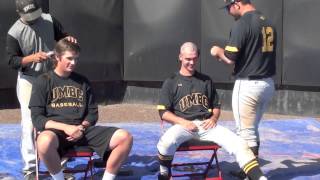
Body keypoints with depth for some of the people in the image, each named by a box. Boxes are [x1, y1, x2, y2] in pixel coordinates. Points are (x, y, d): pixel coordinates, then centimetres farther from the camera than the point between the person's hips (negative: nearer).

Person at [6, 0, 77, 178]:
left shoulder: (49, 20, -4)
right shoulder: (14, 32, -14)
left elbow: (62, 37, 7)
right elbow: (12, 61, -14)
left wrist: (69, 39, -17)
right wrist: (32, 58, -31)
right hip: (28, 81, -4)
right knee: (29, 124, -5)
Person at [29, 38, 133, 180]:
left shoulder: (83, 81, 16)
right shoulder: (43, 81, 4)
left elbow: (92, 113, 15)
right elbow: (37, 118, -2)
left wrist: (82, 128, -8)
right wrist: (65, 127, -17)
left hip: (83, 130, 4)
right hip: (56, 131, -4)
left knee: (125, 138, -18)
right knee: (45, 141, -42)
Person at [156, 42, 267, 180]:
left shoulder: (206, 80, 19)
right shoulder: (171, 82, 8)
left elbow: (216, 106, 22)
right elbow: (163, 113, 1)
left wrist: (213, 119, -1)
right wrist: (183, 122, -15)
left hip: (207, 125, 3)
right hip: (183, 125, -3)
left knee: (239, 144, -19)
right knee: (166, 142, -36)